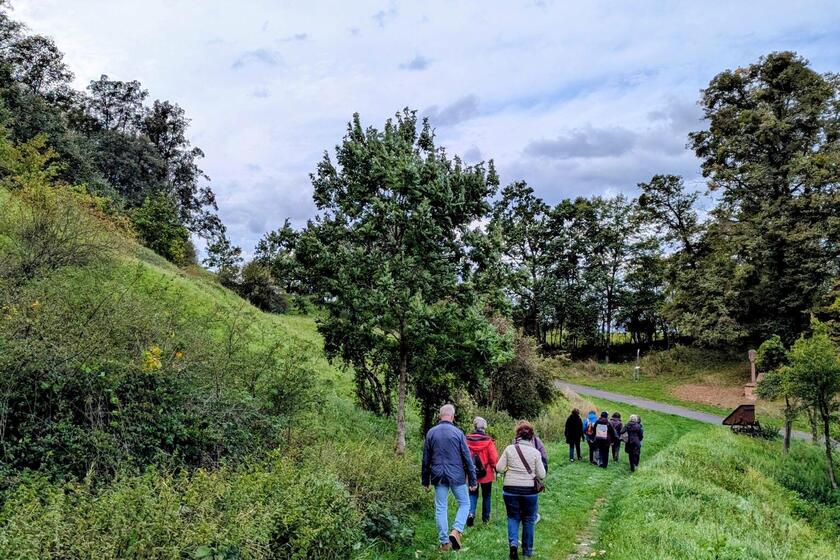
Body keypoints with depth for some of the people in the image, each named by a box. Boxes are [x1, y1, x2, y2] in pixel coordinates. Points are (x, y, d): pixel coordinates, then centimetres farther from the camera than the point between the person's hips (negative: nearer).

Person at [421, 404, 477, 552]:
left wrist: (426, 481, 15)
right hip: (457, 476, -2)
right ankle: (456, 531, -7)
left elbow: (426, 459, 7)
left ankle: (444, 542, 11)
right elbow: (467, 458, -4)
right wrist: (472, 480, 3)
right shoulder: (458, 432, -5)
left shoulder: (431, 433, 3)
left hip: (438, 477, 3)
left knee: (440, 508, 9)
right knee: (464, 503, 12)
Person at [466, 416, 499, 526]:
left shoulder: (467, 440, -9)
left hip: (472, 473, 2)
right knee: (486, 495, 16)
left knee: (472, 494, 14)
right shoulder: (488, 441, -16)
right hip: (486, 473, -1)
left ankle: (471, 513, -8)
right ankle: (486, 517, 25)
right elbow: (494, 458, -13)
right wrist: (496, 468, 5)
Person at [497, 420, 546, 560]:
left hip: (510, 489, 0)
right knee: (528, 520, 16)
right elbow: (542, 475, -5)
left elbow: (499, 468, -5)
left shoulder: (509, 449, -6)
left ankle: (513, 543, -6)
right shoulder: (535, 452, -6)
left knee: (513, 517, 16)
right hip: (529, 490, 0)